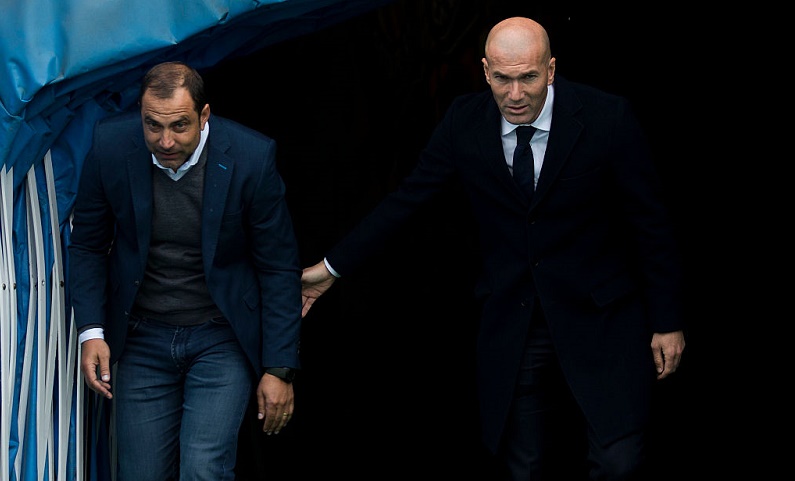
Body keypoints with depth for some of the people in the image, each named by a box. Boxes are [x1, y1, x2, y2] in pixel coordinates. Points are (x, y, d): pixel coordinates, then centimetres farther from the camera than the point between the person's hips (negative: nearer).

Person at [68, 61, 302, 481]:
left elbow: (278, 268, -7)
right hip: (142, 339, 3)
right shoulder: (110, 145, -11)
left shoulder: (250, 157, -17)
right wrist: (90, 331, -8)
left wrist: (279, 368, -7)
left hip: (222, 338, -2)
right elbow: (88, 245, 3)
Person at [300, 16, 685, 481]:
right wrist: (333, 267, 6)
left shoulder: (608, 118, -13)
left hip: (600, 316, -3)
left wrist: (667, 321, -4)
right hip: (511, 317, 3)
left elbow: (651, 223, -6)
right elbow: (407, 199, 5)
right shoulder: (465, 122, -5)